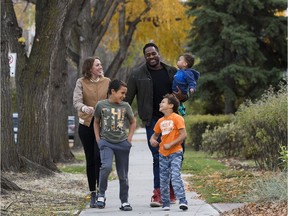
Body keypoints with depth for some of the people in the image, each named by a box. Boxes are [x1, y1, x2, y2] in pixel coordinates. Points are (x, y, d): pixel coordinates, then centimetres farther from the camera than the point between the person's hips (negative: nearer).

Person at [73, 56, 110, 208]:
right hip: (86, 123, 0)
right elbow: (76, 101, -12)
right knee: (90, 159, 5)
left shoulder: (107, 82, 4)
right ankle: (93, 194, 12)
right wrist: (84, 108, -33)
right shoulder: (81, 82, 0)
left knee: (99, 156, -16)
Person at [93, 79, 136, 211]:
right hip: (106, 142, -2)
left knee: (123, 175, 7)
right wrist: (98, 139, 3)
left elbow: (133, 122, 17)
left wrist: (129, 138, 7)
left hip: (122, 143, 3)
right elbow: (96, 122, 11)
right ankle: (101, 194, -8)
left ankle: (124, 201, 18)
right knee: (106, 167, -26)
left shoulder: (125, 106, 4)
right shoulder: (101, 105, -1)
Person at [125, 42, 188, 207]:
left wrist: (182, 95, -7)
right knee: (158, 157, -8)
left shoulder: (172, 72, 9)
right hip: (153, 120, -3)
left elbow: (185, 93, 17)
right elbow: (128, 98, 4)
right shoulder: (138, 74, 1)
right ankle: (158, 194, -6)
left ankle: (171, 192, 20)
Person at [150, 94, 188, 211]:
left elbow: (183, 135, -14)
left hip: (175, 153, -7)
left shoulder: (177, 118, -8)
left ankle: (182, 201, -21)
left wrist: (170, 144, -19)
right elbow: (155, 134, 24)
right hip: (163, 154, 7)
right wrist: (152, 139, 0)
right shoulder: (160, 121, 12)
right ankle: (165, 204, 15)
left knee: (175, 177, -18)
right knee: (163, 180, 7)